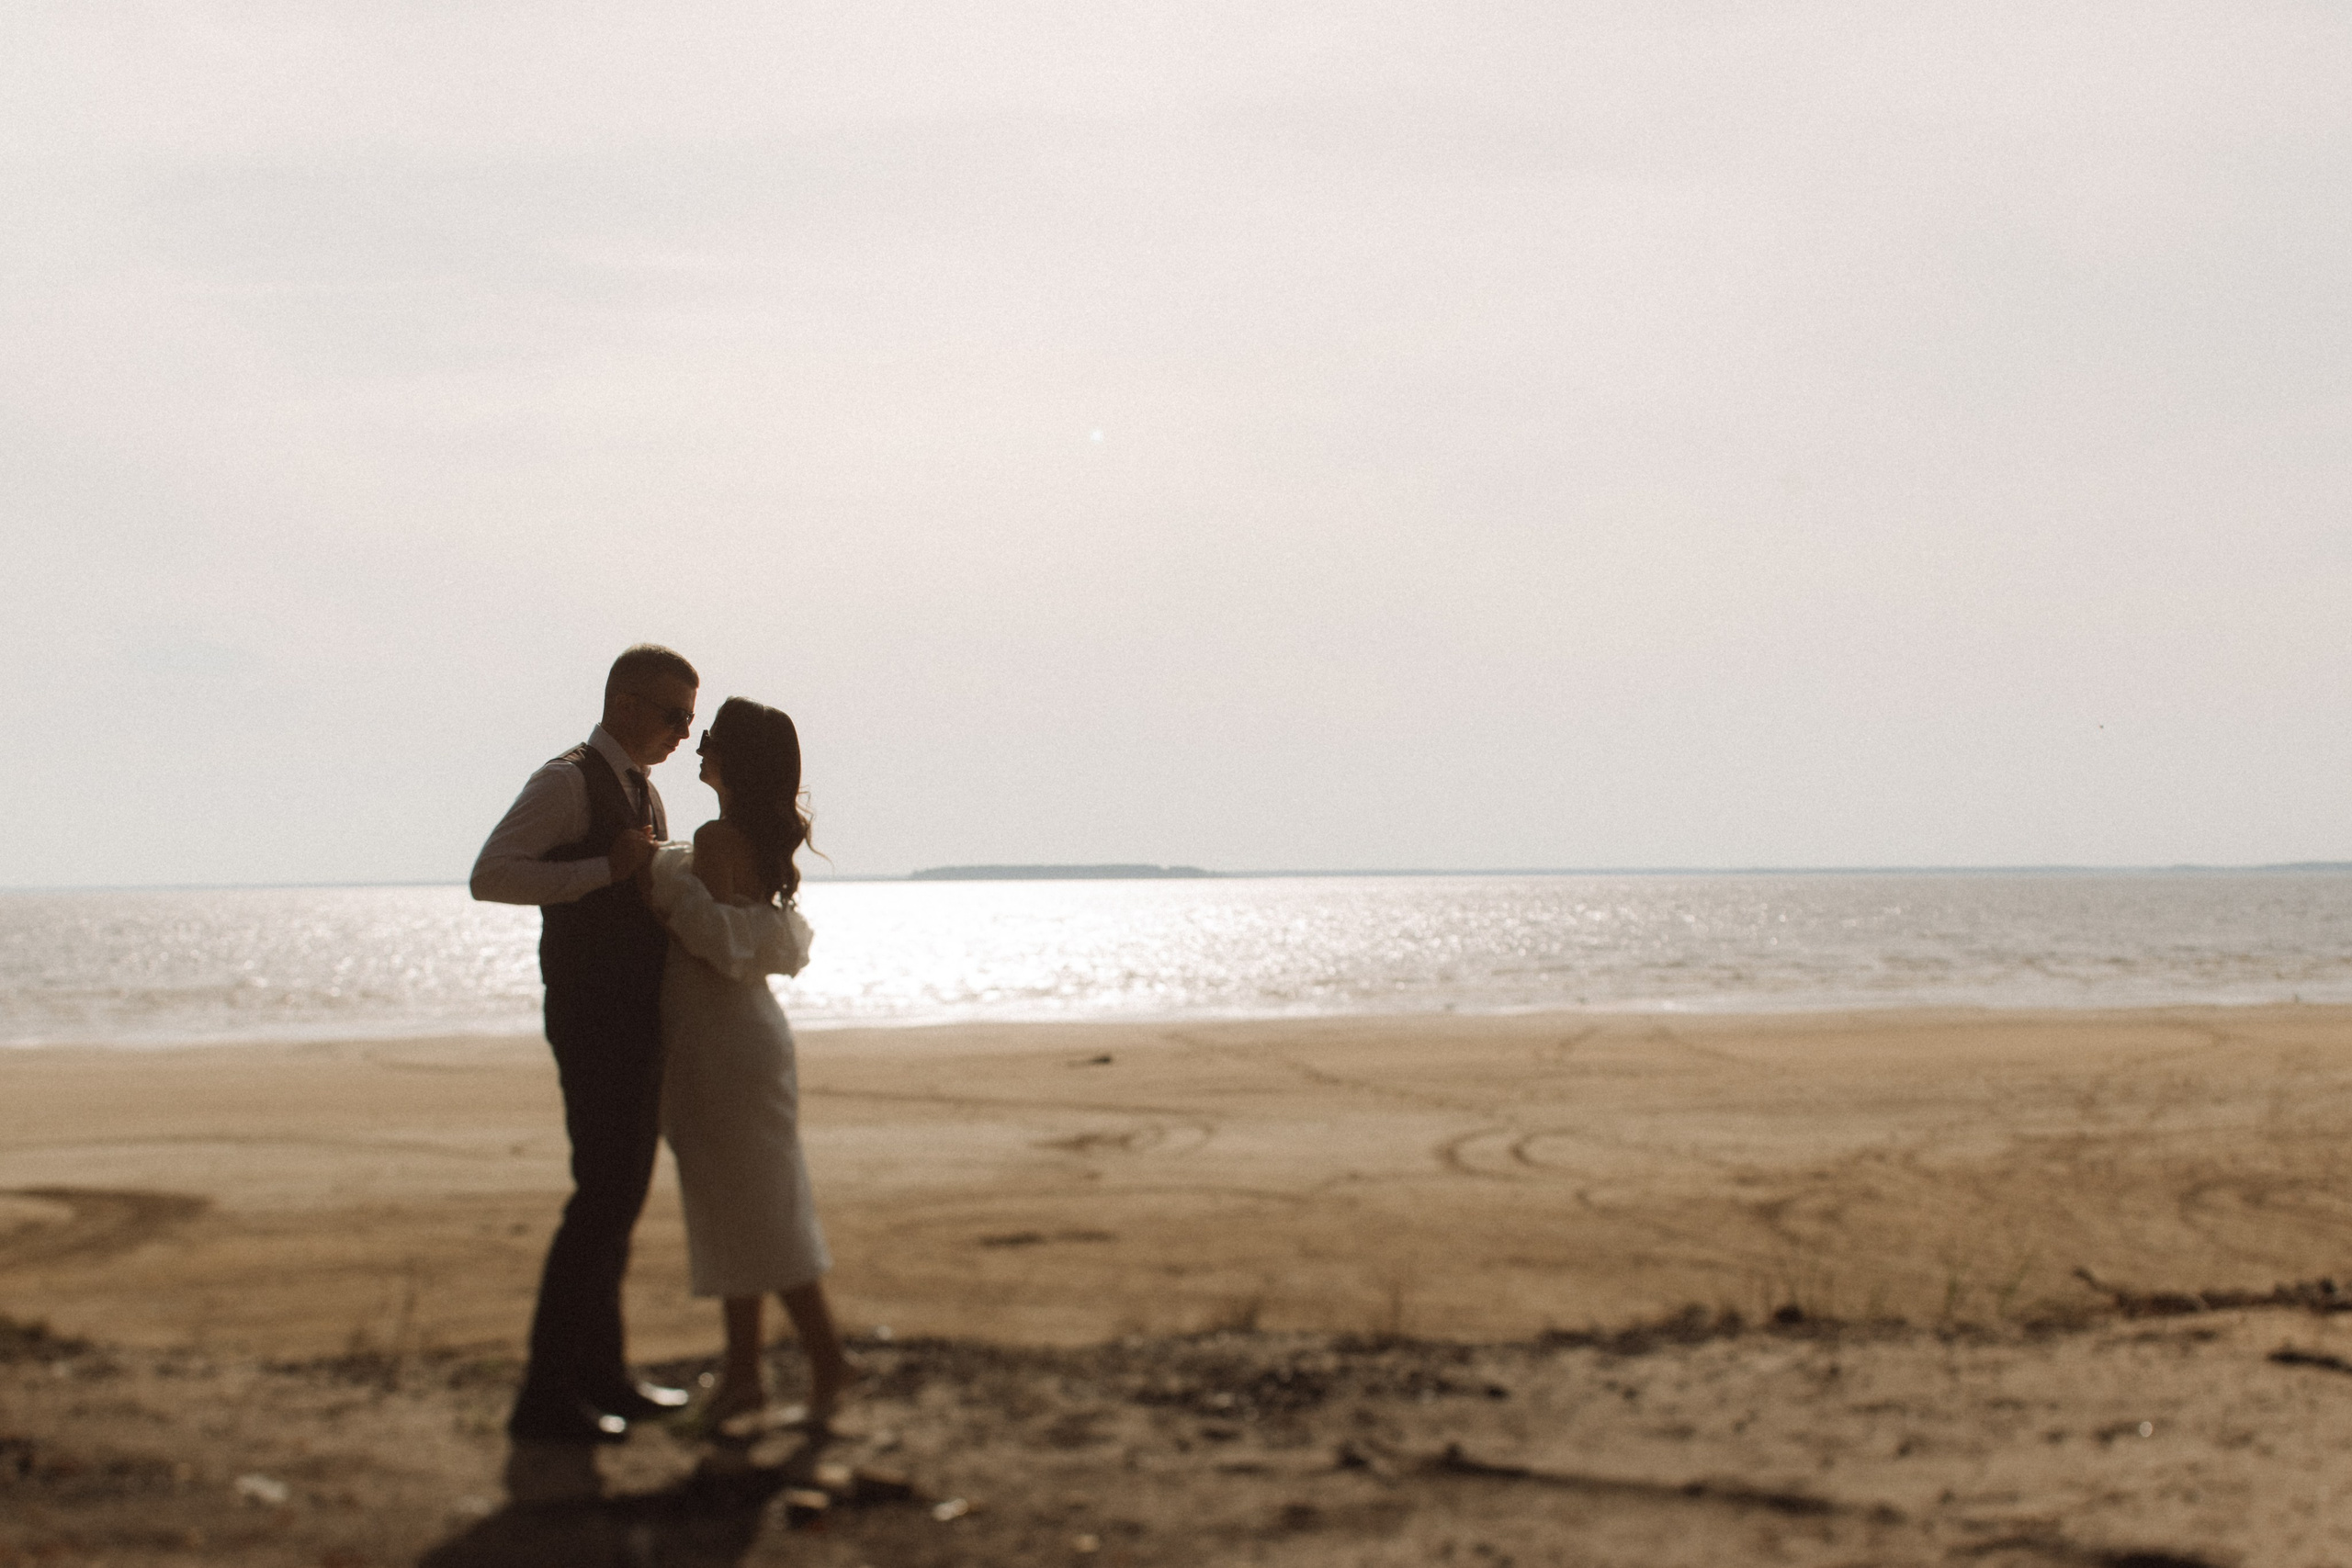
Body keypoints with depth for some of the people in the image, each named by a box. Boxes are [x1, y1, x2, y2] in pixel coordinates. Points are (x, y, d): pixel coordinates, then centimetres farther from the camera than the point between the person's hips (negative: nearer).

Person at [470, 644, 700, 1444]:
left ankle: (601, 1374, 23)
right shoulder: (567, 781, -11)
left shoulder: (643, 794, 17)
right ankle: (545, 1396, -9)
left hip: (640, 1023, 9)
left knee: (623, 1194, 14)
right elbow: (491, 875, -23)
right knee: (603, 1193, -12)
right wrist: (604, 868, -25)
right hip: (594, 1021, -9)